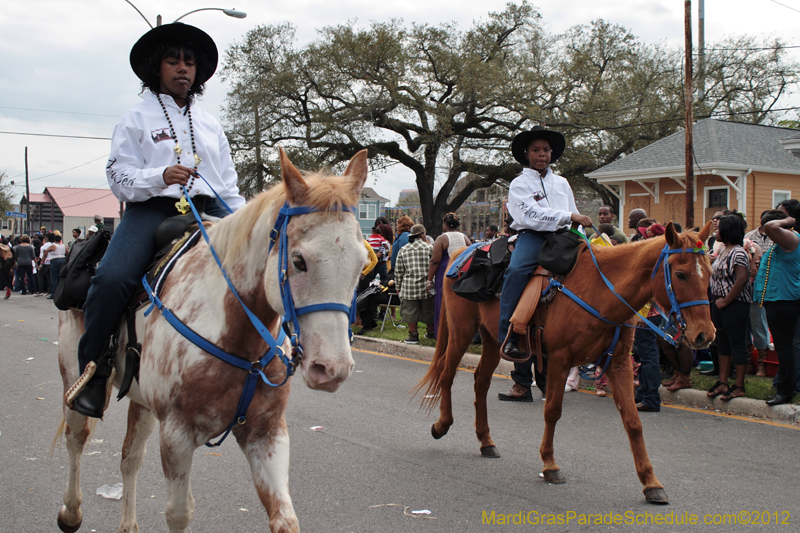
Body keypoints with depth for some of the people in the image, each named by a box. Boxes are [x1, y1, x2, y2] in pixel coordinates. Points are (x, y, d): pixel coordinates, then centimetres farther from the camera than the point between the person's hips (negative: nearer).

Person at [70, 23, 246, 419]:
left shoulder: (211, 126, 24)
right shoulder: (137, 119, 12)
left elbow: (229, 186, 24)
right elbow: (119, 178, 2)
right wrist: (161, 176, -17)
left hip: (206, 212, 4)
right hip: (152, 210, -3)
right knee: (111, 278, -28)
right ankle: (93, 373, -11)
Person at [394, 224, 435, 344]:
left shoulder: (403, 250, 3)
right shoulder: (429, 247, -2)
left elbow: (398, 271, 6)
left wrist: (398, 286, 13)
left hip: (409, 287, 0)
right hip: (426, 285, 0)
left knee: (410, 311, 6)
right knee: (428, 310, 14)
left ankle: (413, 335, 8)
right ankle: (431, 332, 28)